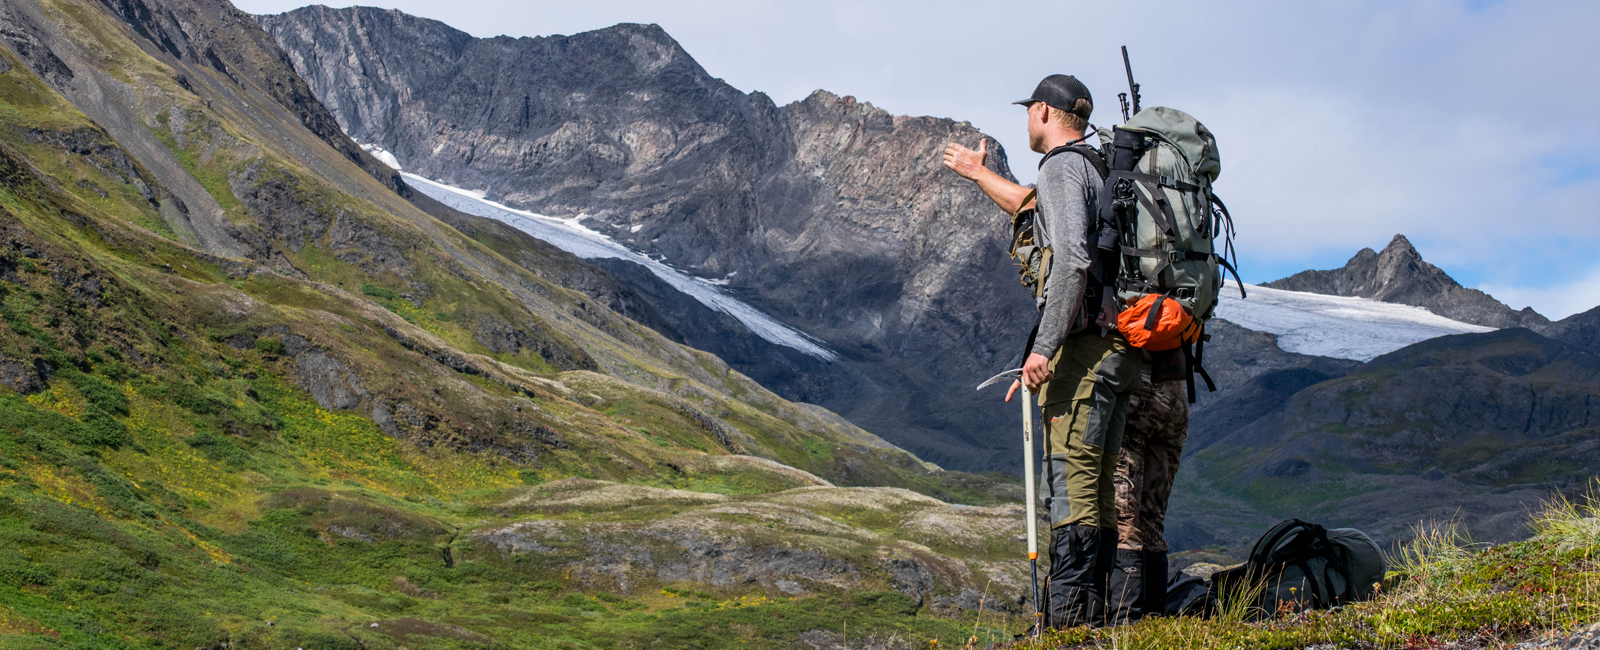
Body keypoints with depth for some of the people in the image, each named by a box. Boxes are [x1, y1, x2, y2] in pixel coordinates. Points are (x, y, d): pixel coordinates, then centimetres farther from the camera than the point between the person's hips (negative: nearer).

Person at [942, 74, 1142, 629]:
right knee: (1097, 489, 10)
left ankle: (1067, 624, -12)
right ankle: (1093, 619, 14)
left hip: (1083, 347, -9)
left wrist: (1044, 347, -23)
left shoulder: (1062, 166, -7)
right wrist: (978, 174, 55)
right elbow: (1037, 209, 43)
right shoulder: (1096, 169, 23)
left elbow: (1072, 257, -22)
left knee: (1070, 486, -11)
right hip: (1118, 351, 9)